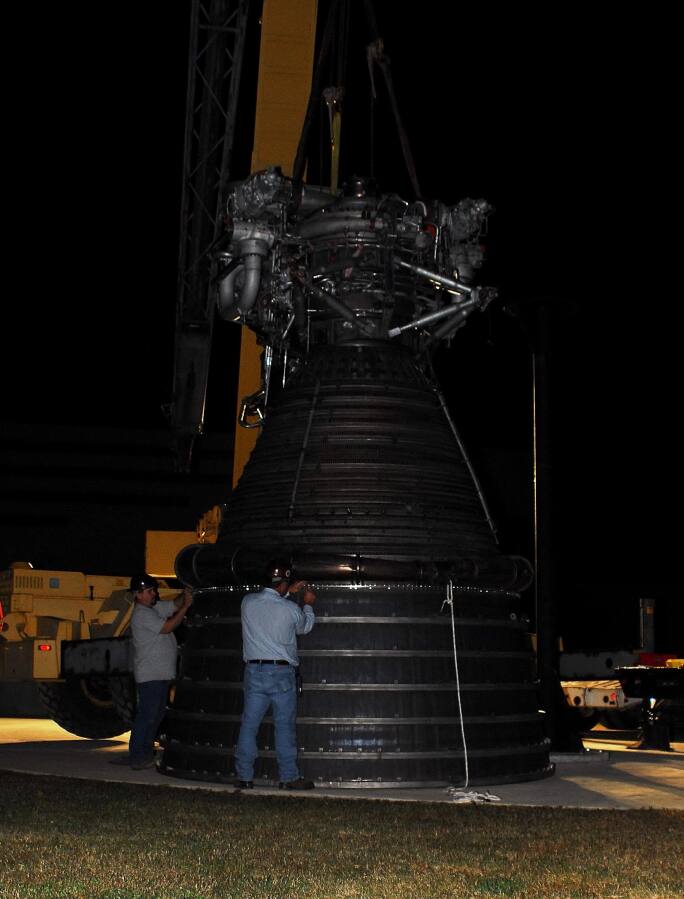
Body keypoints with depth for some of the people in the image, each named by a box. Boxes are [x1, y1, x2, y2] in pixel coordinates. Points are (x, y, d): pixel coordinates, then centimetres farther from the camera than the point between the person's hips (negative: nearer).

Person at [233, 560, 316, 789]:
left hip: (254, 671, 3)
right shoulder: (291, 609, -10)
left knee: (249, 725, 7)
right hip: (282, 672, -3)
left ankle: (244, 776, 11)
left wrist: (288, 592, 28)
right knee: (285, 726, 4)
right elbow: (304, 627, 12)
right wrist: (308, 605, 29)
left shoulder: (248, 602, -2)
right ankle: (289, 777, 8)